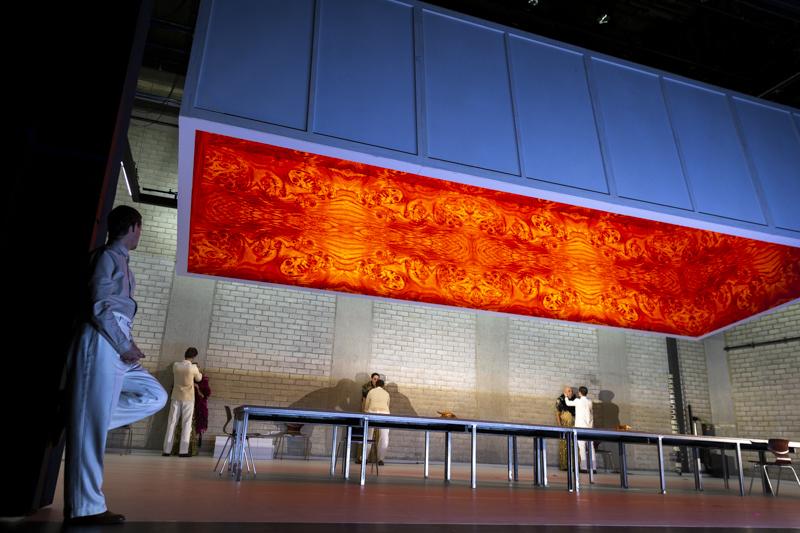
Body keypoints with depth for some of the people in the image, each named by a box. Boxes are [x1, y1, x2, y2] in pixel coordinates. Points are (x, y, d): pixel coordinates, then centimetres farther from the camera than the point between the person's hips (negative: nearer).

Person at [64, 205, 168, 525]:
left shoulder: (120, 261, 22)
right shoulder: (108, 256, -6)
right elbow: (99, 307, -16)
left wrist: (127, 345, 12)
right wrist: (126, 346, -13)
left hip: (115, 348, 10)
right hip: (102, 345, -10)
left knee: (155, 395, 9)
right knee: (92, 425, -8)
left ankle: (94, 417, 0)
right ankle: (85, 508, -5)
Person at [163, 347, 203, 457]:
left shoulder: (175, 365, -2)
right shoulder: (193, 367, -11)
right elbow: (198, 379, 7)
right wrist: (198, 371, 27)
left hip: (176, 397, 3)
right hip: (188, 398, -3)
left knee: (172, 423, 7)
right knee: (186, 424, 1)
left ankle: (167, 450, 7)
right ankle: (183, 451, -2)